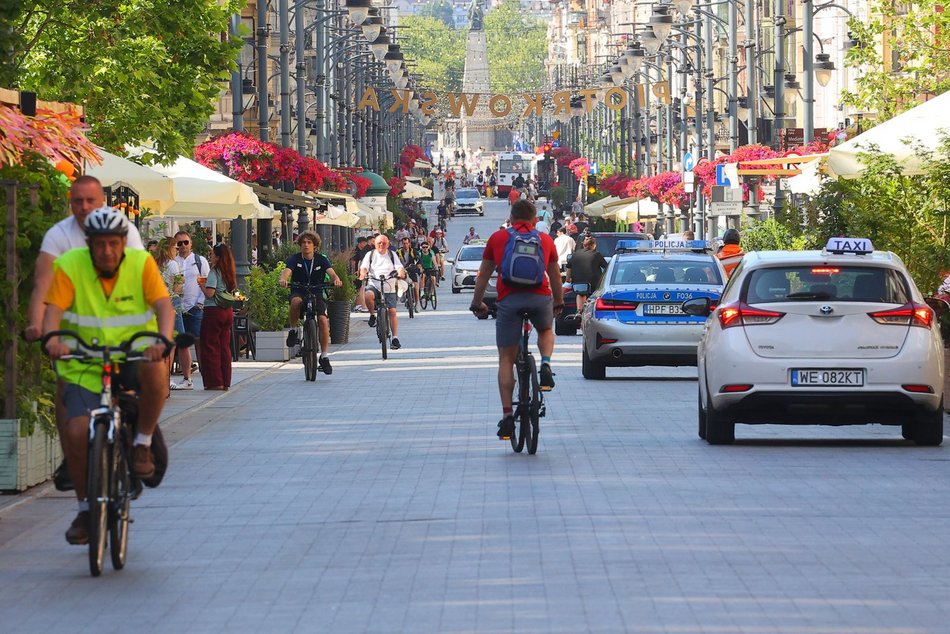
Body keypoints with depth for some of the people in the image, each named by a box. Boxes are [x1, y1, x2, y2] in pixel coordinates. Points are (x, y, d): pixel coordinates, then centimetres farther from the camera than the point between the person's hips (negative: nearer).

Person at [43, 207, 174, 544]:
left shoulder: (141, 264, -4)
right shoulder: (69, 266, -6)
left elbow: (163, 305, -14)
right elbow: (53, 310, -15)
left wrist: (163, 341, -35)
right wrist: (52, 339, -37)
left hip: (134, 356, 0)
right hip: (85, 366, 0)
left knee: (153, 369, -36)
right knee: (76, 431, -20)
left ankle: (142, 444, -11)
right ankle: (85, 508, 4)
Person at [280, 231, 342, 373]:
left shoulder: (321, 259, 0)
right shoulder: (295, 259, -3)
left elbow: (331, 271, -16)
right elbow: (287, 271, -20)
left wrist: (336, 279, -40)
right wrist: (283, 279, -44)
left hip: (316, 294, 1)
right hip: (298, 292, -1)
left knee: (323, 320, -19)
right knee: (296, 301, -38)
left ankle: (324, 356, -8)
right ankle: (293, 330, -16)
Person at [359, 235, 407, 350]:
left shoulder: (392, 255, 11)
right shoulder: (370, 255, 9)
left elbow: (400, 267, 0)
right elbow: (364, 267, -3)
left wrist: (400, 273, -24)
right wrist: (362, 274, -26)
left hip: (389, 288, 1)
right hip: (374, 285, -1)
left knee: (392, 311, -5)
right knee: (368, 295, -35)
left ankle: (395, 338, 2)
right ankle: (372, 315, -7)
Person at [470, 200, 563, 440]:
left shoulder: (497, 238, 15)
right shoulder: (545, 240, 17)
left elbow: (483, 274, 20)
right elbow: (555, 275, 27)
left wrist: (477, 303, 31)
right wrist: (559, 303, 41)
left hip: (509, 300, -1)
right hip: (540, 298, 1)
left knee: (506, 359, 7)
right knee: (546, 331, 34)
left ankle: (507, 415, 0)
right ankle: (546, 365, 5)